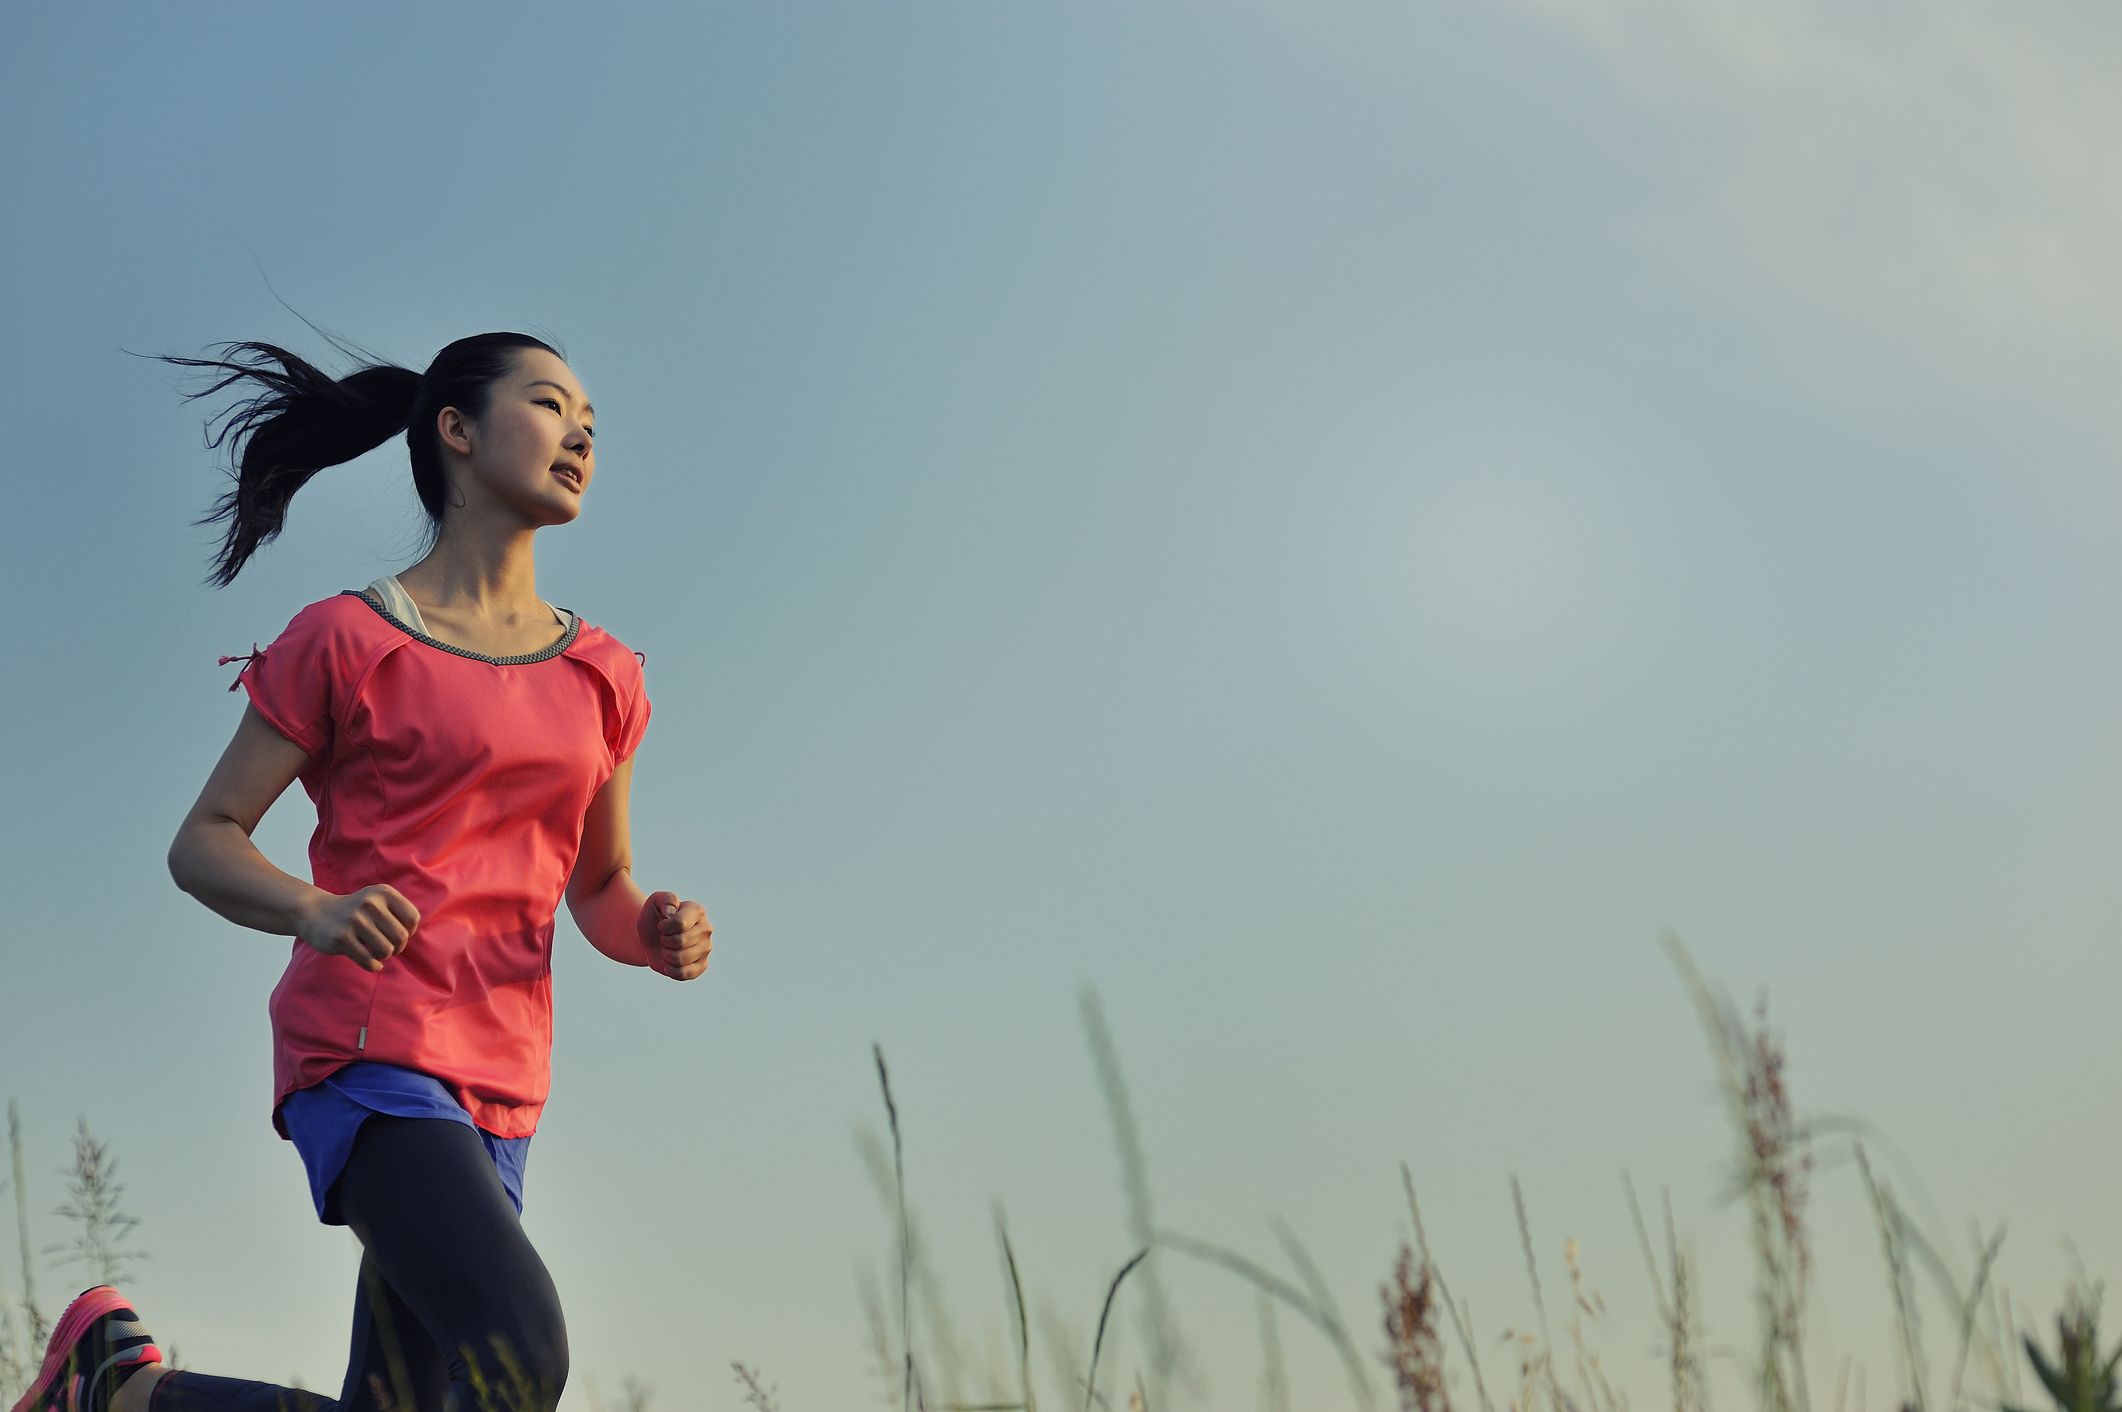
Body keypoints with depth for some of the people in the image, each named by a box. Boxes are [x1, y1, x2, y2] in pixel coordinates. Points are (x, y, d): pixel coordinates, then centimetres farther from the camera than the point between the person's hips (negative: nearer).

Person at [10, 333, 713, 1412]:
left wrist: (658, 932, -1)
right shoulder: (346, 640, 2)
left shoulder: (600, 676, 15)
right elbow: (202, 844, 4)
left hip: (496, 1085, 6)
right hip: (366, 1047, -6)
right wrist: (318, 911, -17)